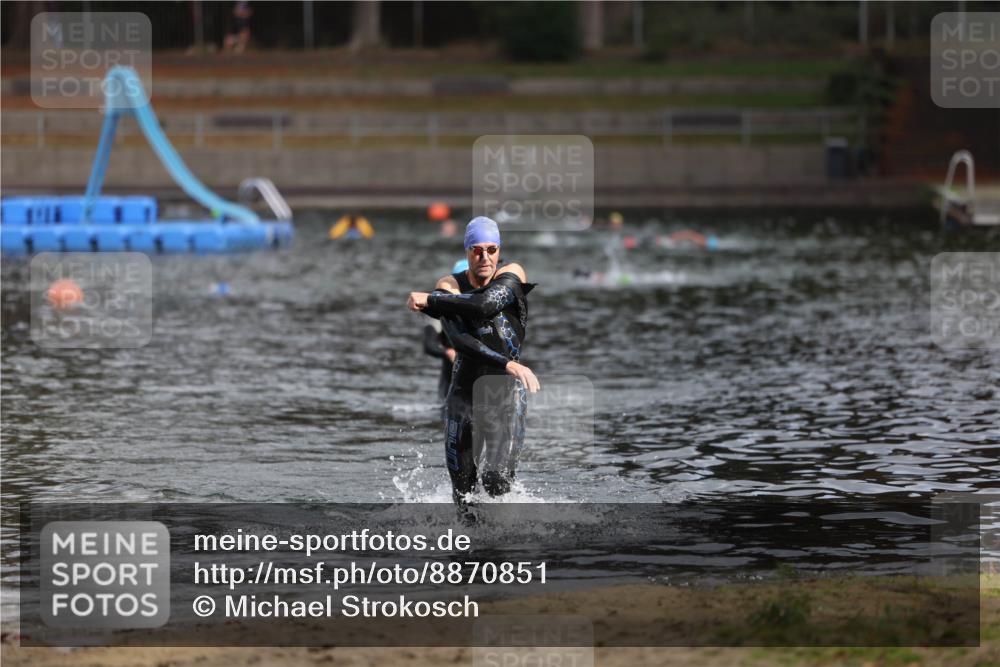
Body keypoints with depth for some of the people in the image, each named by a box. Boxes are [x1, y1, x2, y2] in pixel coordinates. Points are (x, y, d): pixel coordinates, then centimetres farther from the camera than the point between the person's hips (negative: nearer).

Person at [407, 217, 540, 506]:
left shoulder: (511, 274, -4)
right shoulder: (450, 286, 0)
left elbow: (485, 305, -25)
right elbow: (458, 339, -17)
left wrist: (429, 300, -17)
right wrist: (508, 365, -28)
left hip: (507, 387, -2)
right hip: (465, 387, 2)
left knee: (497, 478, -20)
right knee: (462, 489, 1)